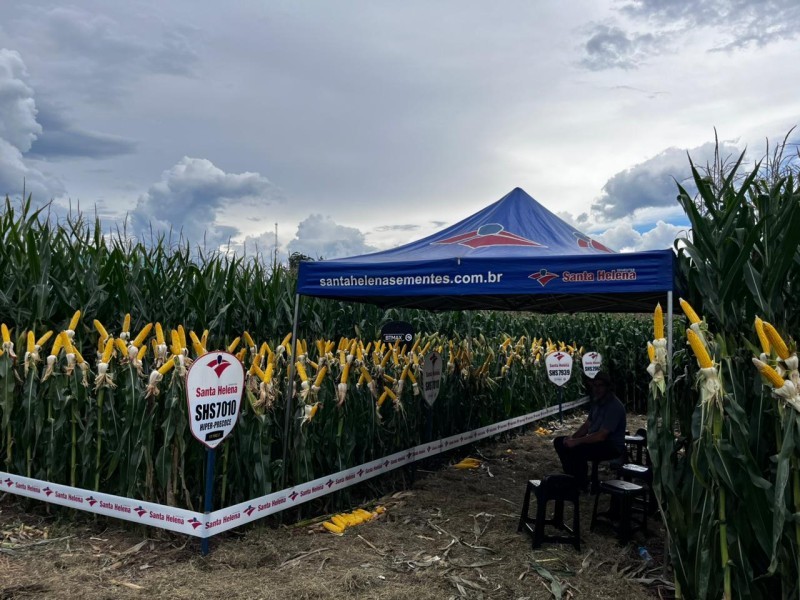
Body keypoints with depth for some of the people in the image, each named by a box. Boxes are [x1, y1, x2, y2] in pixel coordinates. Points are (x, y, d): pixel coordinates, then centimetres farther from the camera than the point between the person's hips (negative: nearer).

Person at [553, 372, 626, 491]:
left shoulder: (614, 406, -23)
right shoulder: (597, 403, 7)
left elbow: (601, 436, -29)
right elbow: (587, 425, 13)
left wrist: (576, 442, -26)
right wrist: (572, 437, -5)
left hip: (612, 447, -10)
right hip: (594, 440, 10)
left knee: (578, 450, -35)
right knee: (559, 441, 3)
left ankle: (581, 486, -14)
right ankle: (573, 478, 8)